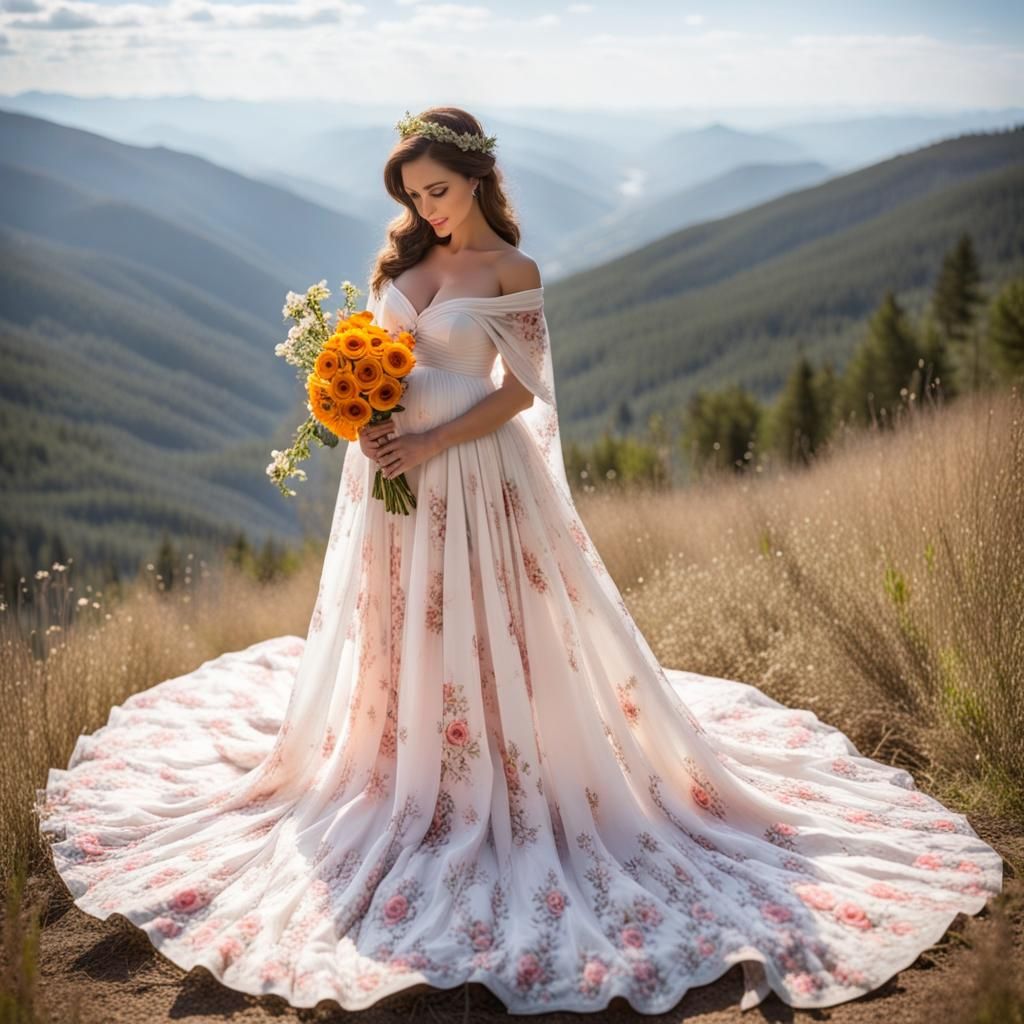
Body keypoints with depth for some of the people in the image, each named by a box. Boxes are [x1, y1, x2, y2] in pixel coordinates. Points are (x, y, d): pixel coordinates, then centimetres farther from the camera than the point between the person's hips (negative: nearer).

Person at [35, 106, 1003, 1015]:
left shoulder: (512, 270, -5)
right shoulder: (402, 257, 9)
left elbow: (522, 389, -10)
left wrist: (432, 444, -18)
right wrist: (365, 421, -7)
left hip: (470, 470, -5)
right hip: (389, 466, 6)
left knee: (481, 625, 0)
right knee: (394, 625, 14)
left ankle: (498, 782, 16)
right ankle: (405, 770, 33)